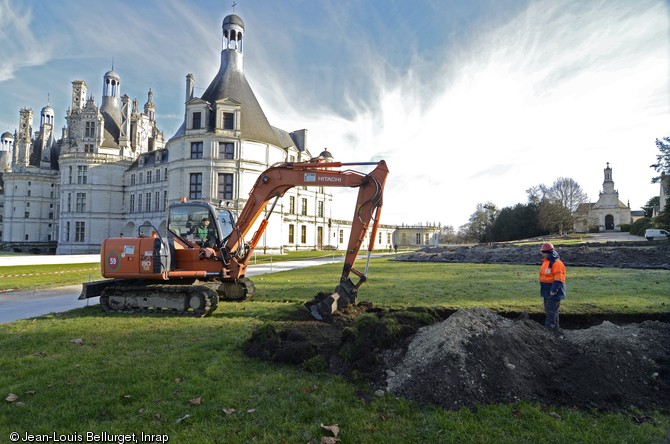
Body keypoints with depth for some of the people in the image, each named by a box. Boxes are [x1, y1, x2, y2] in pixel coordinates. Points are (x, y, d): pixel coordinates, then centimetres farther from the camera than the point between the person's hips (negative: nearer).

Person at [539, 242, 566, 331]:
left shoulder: (556, 263, -17)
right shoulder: (546, 262, 13)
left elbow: (558, 279, -22)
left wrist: (553, 291, -23)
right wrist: (543, 290, 19)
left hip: (554, 293, -10)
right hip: (547, 292, 10)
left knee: (551, 311, -7)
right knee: (548, 310, 16)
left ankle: (549, 328, -2)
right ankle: (555, 328, 27)